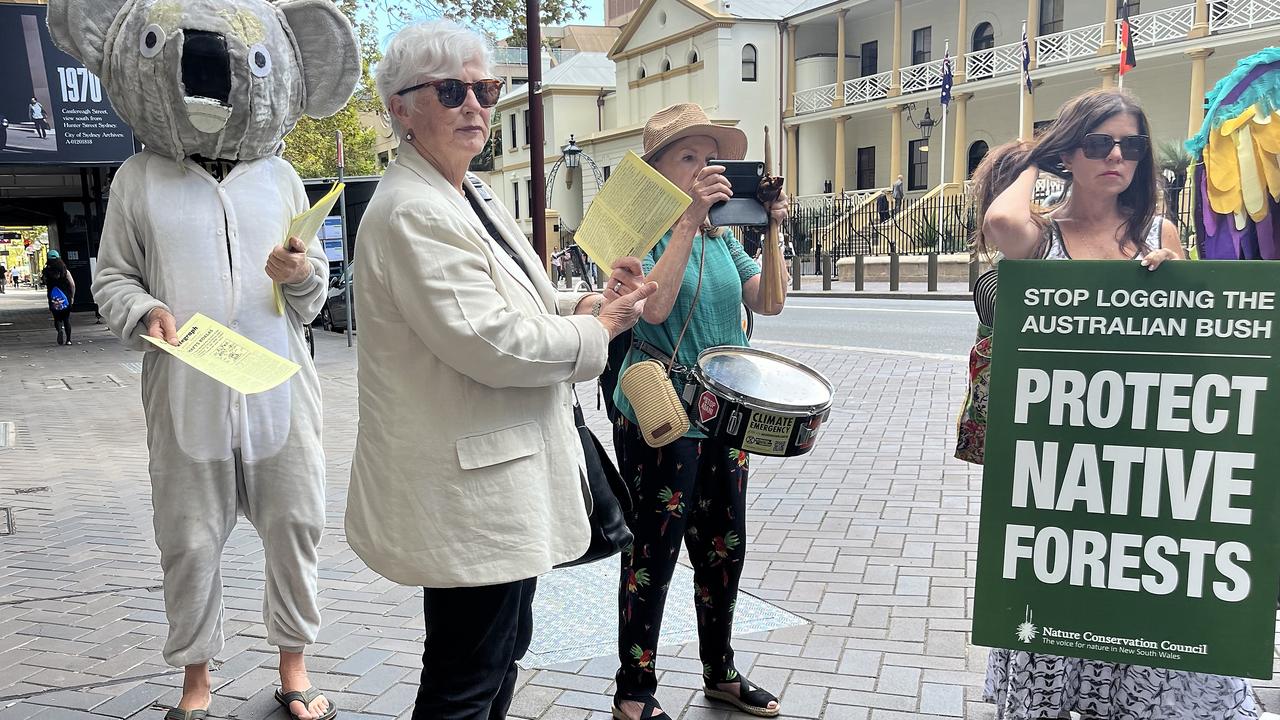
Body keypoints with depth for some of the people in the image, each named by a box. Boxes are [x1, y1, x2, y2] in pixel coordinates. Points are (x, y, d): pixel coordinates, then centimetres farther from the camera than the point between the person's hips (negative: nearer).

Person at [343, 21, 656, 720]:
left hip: (503, 476, 11)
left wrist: (580, 303, 3)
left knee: (504, 648, 24)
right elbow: (493, 344, -26)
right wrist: (599, 330, -12)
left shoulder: (472, 196, 12)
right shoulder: (414, 214, -21)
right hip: (464, 491, -11)